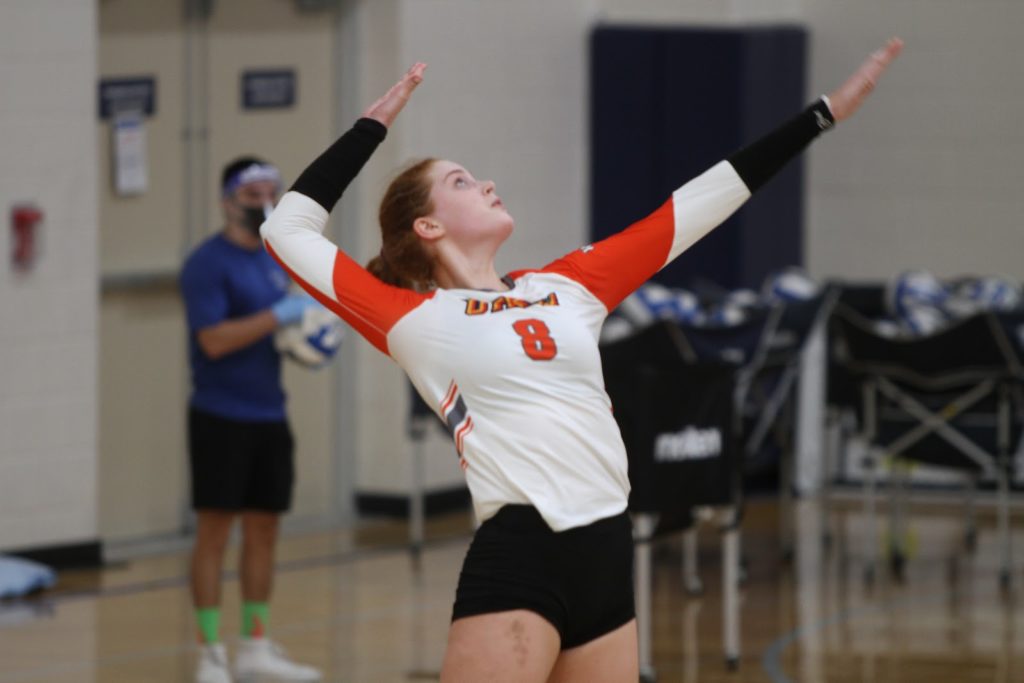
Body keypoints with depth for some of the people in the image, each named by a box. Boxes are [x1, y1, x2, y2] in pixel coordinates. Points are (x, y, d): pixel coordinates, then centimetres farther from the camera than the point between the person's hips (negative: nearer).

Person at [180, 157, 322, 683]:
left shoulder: (274, 261, 14)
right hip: (221, 417, -8)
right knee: (214, 531, -4)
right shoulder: (208, 262, -10)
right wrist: (280, 315, -23)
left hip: (269, 417, 8)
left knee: (263, 530, 9)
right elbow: (214, 339, -20)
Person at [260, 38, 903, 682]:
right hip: (515, 560, -6)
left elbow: (694, 208, 20)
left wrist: (823, 114, 22)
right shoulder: (415, 319, 5)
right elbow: (289, 229, 4)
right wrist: (375, 124, 12)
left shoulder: (567, 287, 18)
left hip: (608, 560, 6)